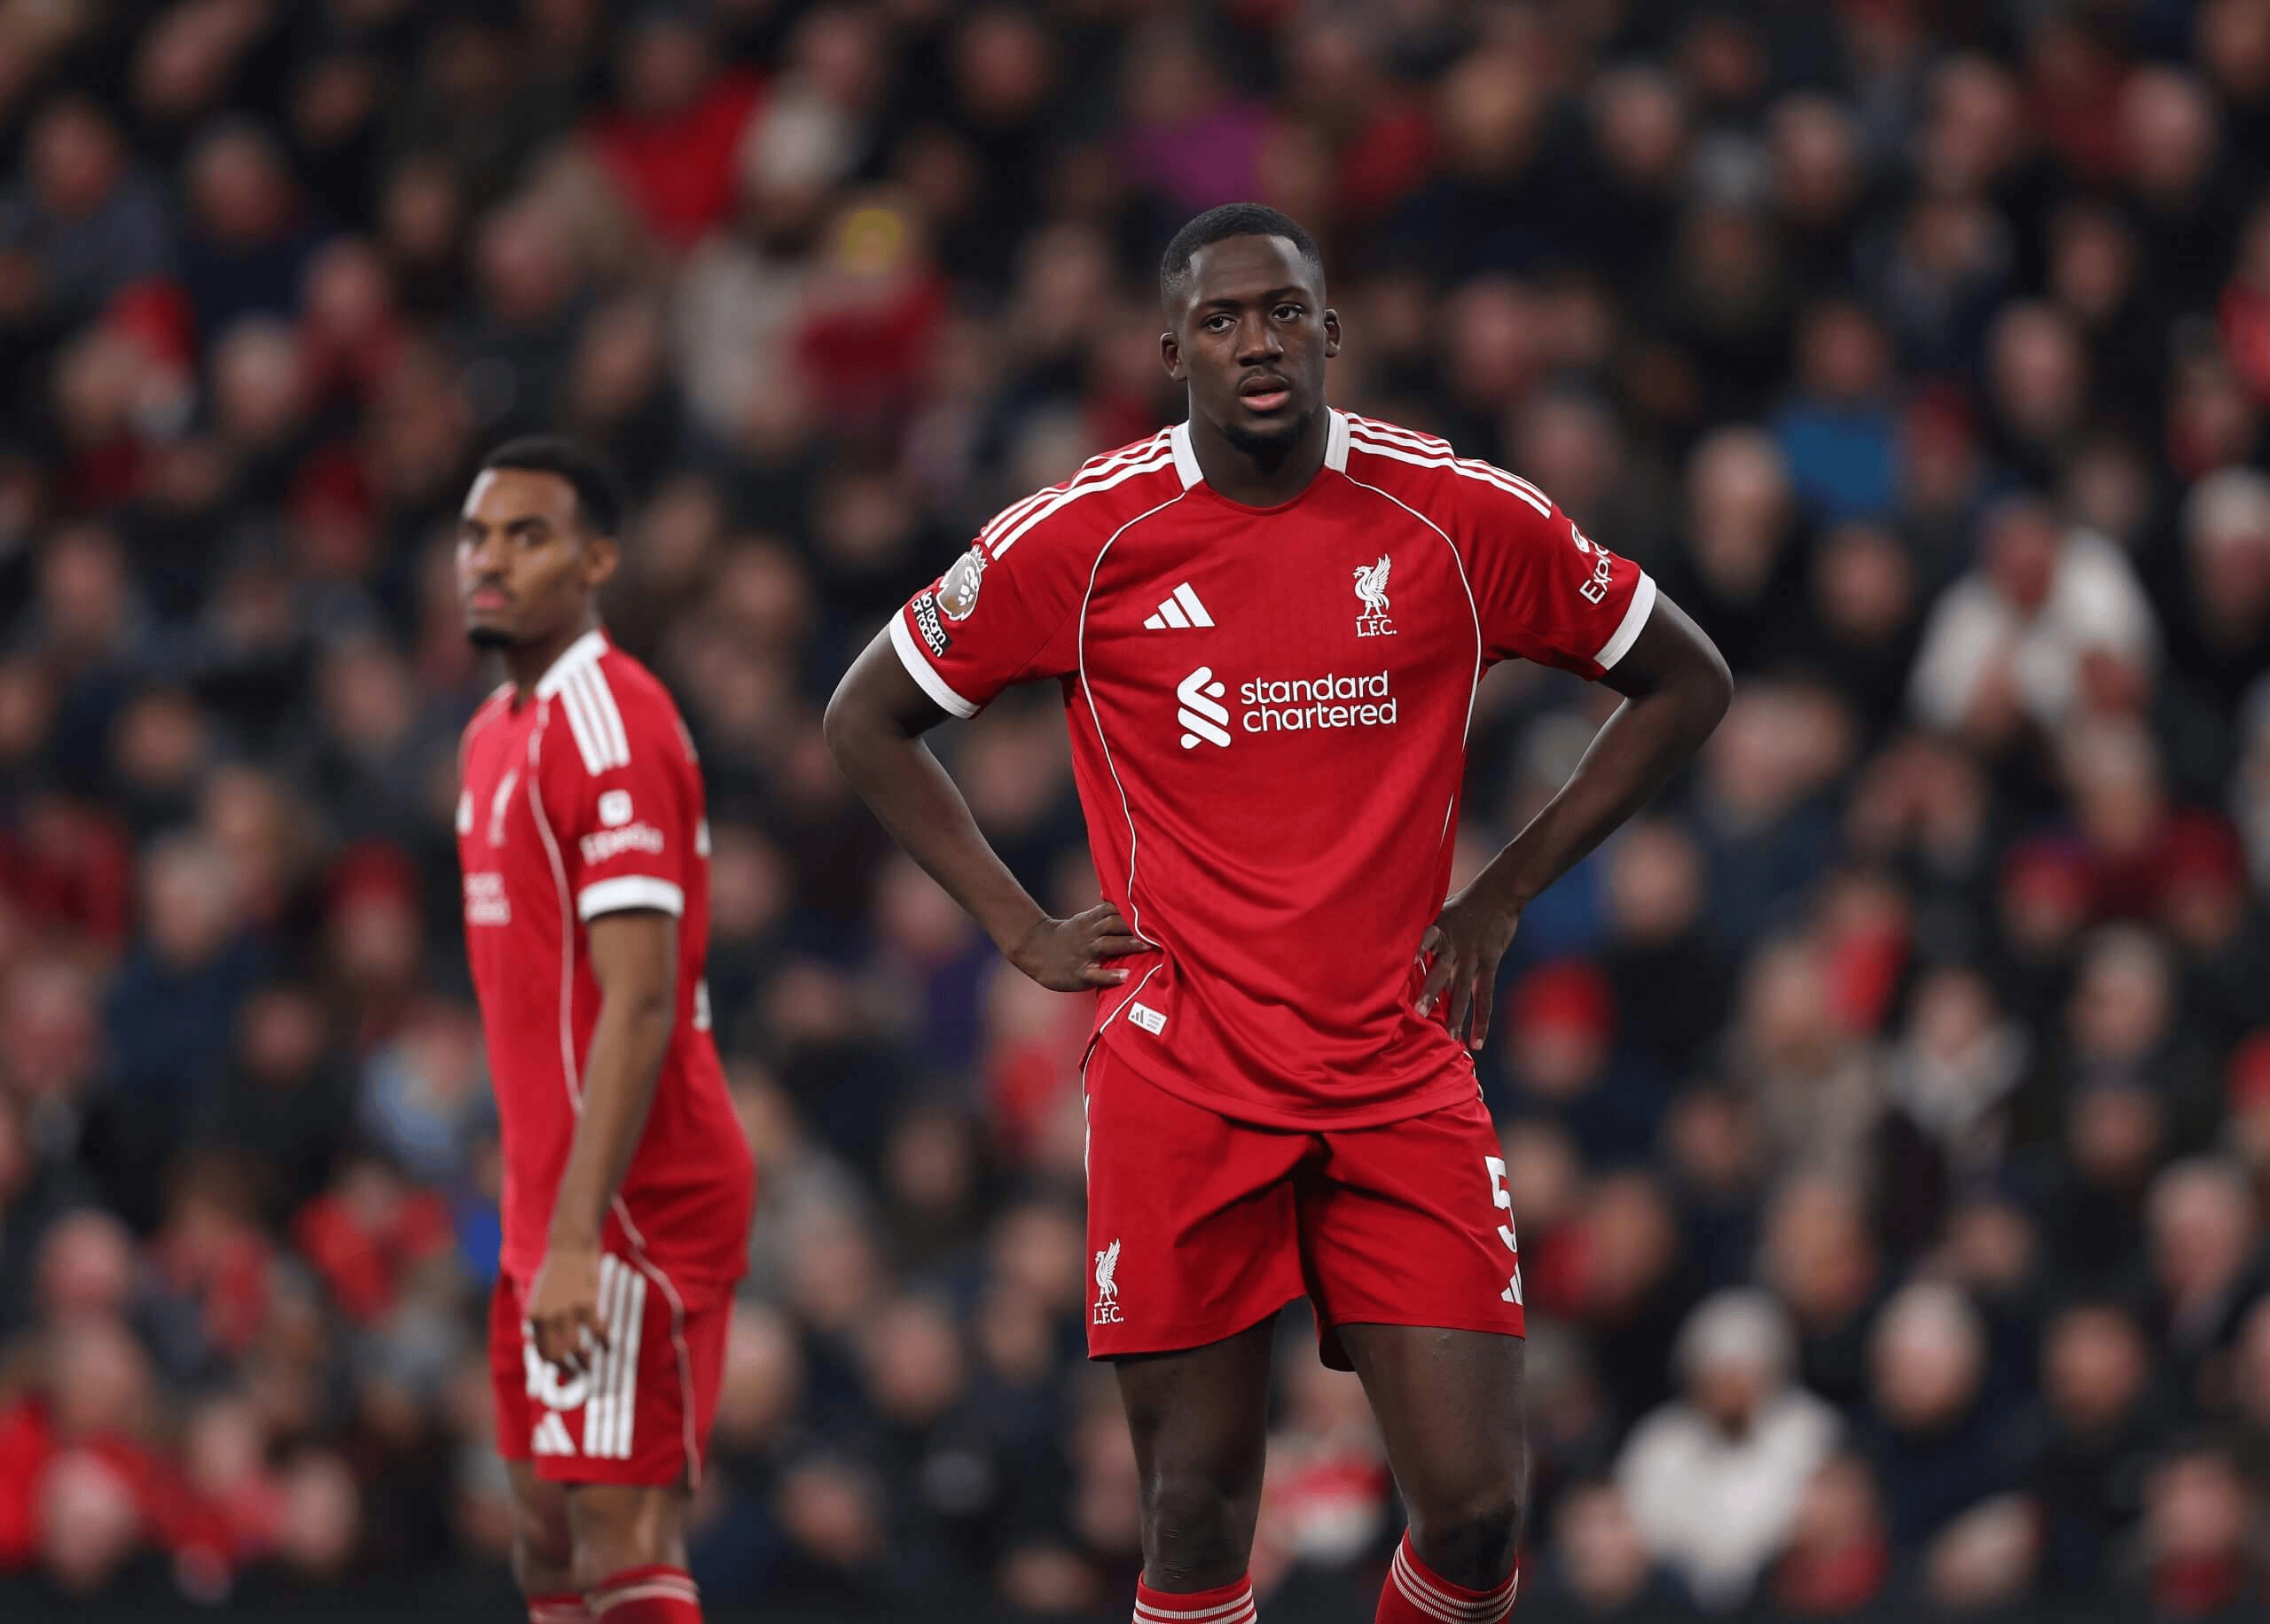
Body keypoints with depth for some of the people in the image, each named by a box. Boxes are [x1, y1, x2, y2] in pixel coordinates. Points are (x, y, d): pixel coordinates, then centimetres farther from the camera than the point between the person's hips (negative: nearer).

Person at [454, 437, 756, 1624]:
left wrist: (577, 1237, -25)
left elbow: (638, 1006, -21)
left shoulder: (610, 724, -14)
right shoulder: (497, 731, 17)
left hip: (635, 1206, -10)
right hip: (551, 1208, 10)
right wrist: (539, 1227, 18)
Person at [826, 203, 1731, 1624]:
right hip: (1182, 1080, -1)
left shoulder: (1464, 521, -1)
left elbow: (1686, 683, 13)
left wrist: (1502, 895, 7)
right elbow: (869, 718, 12)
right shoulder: (1080, 540, -2)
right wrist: (1023, 932, 4)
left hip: (1401, 1075, 1)